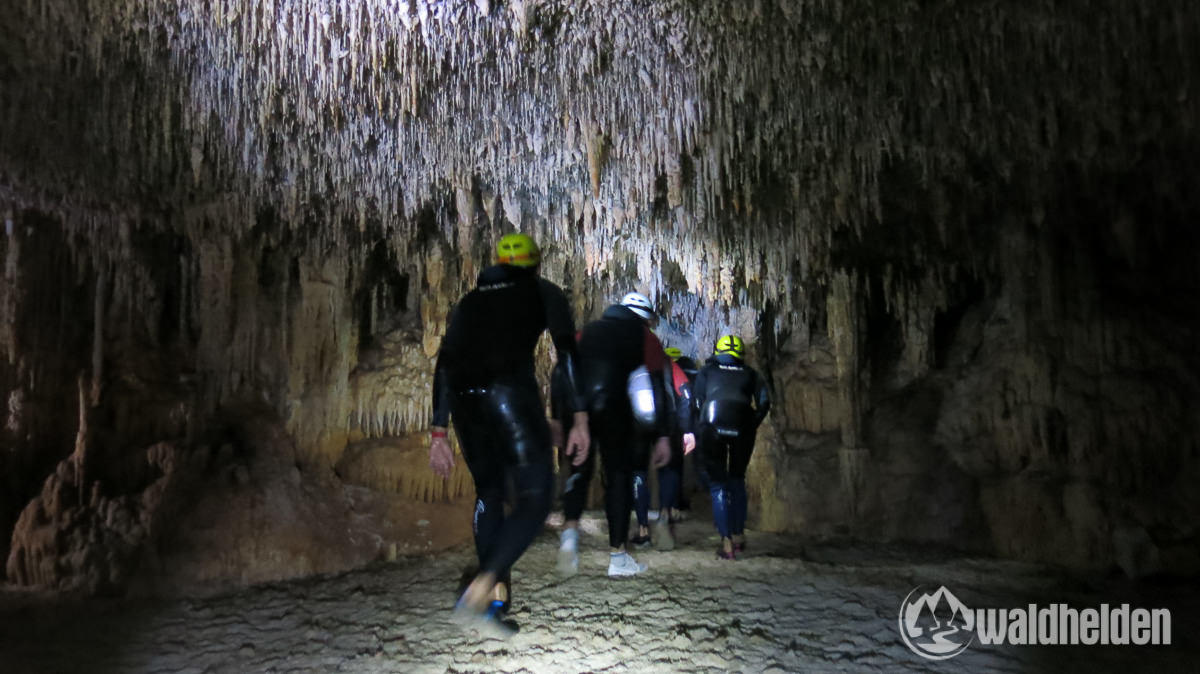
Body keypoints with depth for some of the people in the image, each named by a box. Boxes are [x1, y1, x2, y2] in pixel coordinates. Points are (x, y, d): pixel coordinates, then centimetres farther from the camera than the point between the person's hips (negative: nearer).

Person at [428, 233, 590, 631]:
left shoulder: (470, 300, 27)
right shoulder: (544, 292, 16)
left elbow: (444, 362, 19)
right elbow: (567, 351, 2)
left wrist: (438, 433, 20)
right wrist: (580, 419, -1)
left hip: (464, 397, 5)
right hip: (510, 390, -5)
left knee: (489, 492, 21)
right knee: (535, 497, 3)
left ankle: (495, 598, 19)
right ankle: (480, 589, -13)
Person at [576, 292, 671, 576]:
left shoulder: (588, 330, 26)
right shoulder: (644, 338, 15)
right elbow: (657, 389, 7)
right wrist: (662, 436, 6)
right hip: (614, 409, -3)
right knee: (619, 476, 7)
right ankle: (617, 555, 9)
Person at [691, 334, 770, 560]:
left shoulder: (706, 371, 18)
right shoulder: (750, 374, 21)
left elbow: (696, 403, 8)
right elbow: (764, 402, 7)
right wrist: (751, 427, 15)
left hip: (712, 429, -2)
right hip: (742, 429, 2)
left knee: (717, 484, 8)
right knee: (737, 481, 22)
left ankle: (726, 543, 1)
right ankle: (738, 536, 25)